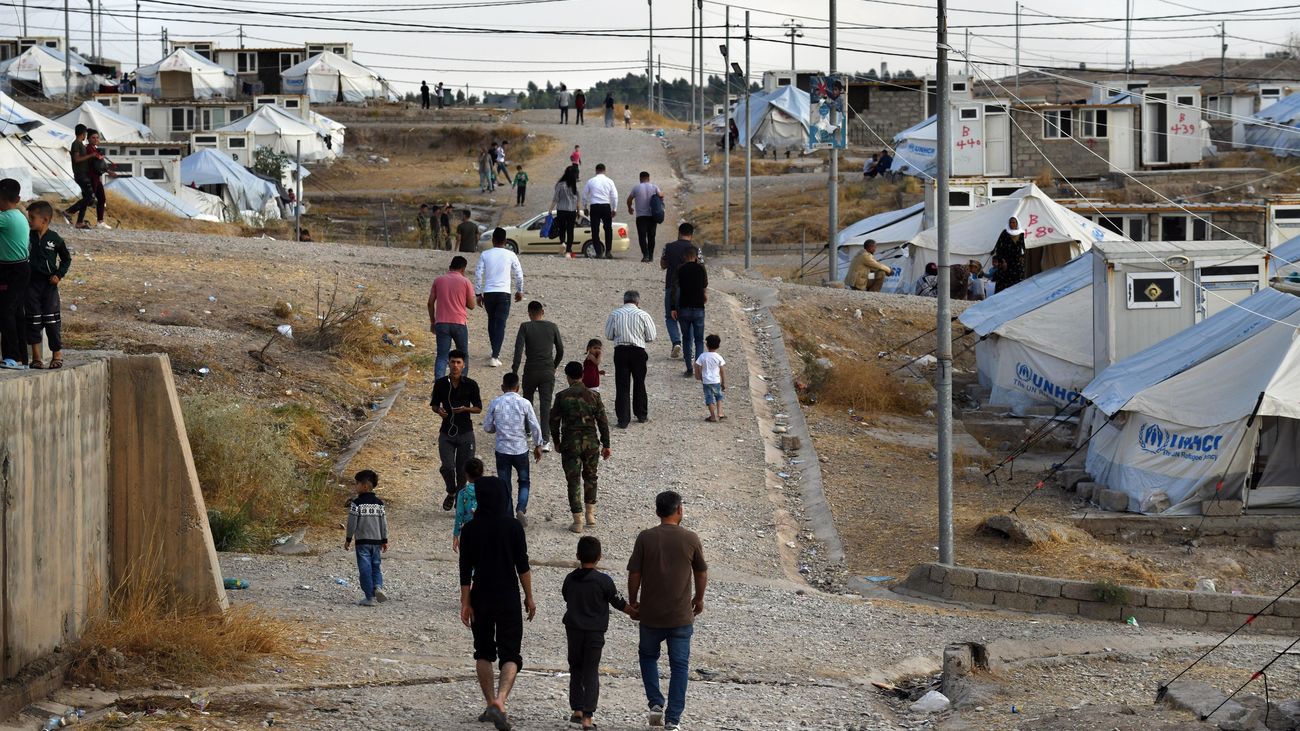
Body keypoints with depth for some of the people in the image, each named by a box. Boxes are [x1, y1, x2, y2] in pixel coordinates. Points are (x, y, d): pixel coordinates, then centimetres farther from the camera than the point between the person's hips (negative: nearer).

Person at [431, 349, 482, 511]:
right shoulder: (440, 384, 0)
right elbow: (434, 405, 11)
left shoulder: (470, 385, -4)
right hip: (446, 432, 1)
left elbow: (478, 408, 3)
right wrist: (439, 410, -12)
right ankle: (451, 493, 19)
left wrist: (465, 409, -18)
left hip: (465, 432, -1)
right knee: (447, 467, -9)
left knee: (463, 469, 3)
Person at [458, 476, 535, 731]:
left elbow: (465, 570, -3)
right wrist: (529, 597, 4)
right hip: (508, 599, -2)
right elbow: (523, 566, -5)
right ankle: (499, 702, -21)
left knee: (483, 653, 18)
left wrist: (465, 603, 1)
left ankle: (490, 705, 18)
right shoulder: (513, 526, -6)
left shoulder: (470, 529, -3)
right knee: (510, 655, 0)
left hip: (481, 598, 2)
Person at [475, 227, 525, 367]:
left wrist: (479, 293, 9)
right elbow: (519, 274, 4)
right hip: (504, 293, -2)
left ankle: (495, 353, 30)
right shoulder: (510, 255, -1)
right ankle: (495, 356, -16)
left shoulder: (485, 255, 1)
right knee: (501, 324, -3)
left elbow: (478, 274, 0)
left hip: (488, 293, 2)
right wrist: (519, 291, 19)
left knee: (492, 321, 20)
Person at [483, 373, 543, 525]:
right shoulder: (524, 404, -8)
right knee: (524, 482, 17)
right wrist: (538, 445, 9)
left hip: (502, 450, 0)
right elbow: (535, 427, -6)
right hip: (521, 449, 0)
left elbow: (487, 427, 1)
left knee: (504, 485, 10)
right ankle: (521, 509, -5)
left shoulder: (495, 403, -5)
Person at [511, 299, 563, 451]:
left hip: (530, 371, -1)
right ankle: (545, 440, -12)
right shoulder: (552, 327, 2)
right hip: (548, 372, 1)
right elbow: (560, 350, 8)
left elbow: (519, 349, -14)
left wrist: (514, 372, -13)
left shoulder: (525, 327, -4)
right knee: (546, 405, -2)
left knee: (527, 401, 23)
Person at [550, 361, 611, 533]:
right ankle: (590, 514, 25)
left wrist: (557, 442, 13)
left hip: (570, 444, -2)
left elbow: (554, 421, -2)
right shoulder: (593, 396, -3)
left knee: (573, 481, 4)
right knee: (590, 477, 22)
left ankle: (578, 521, 2)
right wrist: (606, 444, 8)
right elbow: (603, 422, 0)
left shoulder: (562, 397, -7)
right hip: (591, 442, 2)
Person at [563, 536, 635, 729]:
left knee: (576, 670, 17)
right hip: (595, 632, -3)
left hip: (573, 630, 3)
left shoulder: (570, 579, -1)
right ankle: (588, 715, -6)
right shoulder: (604, 581, -12)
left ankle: (577, 709, 18)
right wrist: (633, 612, 16)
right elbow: (619, 602, -2)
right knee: (591, 672, 0)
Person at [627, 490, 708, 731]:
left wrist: (633, 601, 13)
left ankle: (656, 704, 11)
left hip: (651, 614, 1)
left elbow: (634, 574, -4)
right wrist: (699, 599, 23)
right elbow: (701, 574, 5)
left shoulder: (646, 538, -8)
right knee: (679, 666, 7)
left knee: (648, 656, 23)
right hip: (682, 616, 0)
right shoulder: (690, 539, -6)